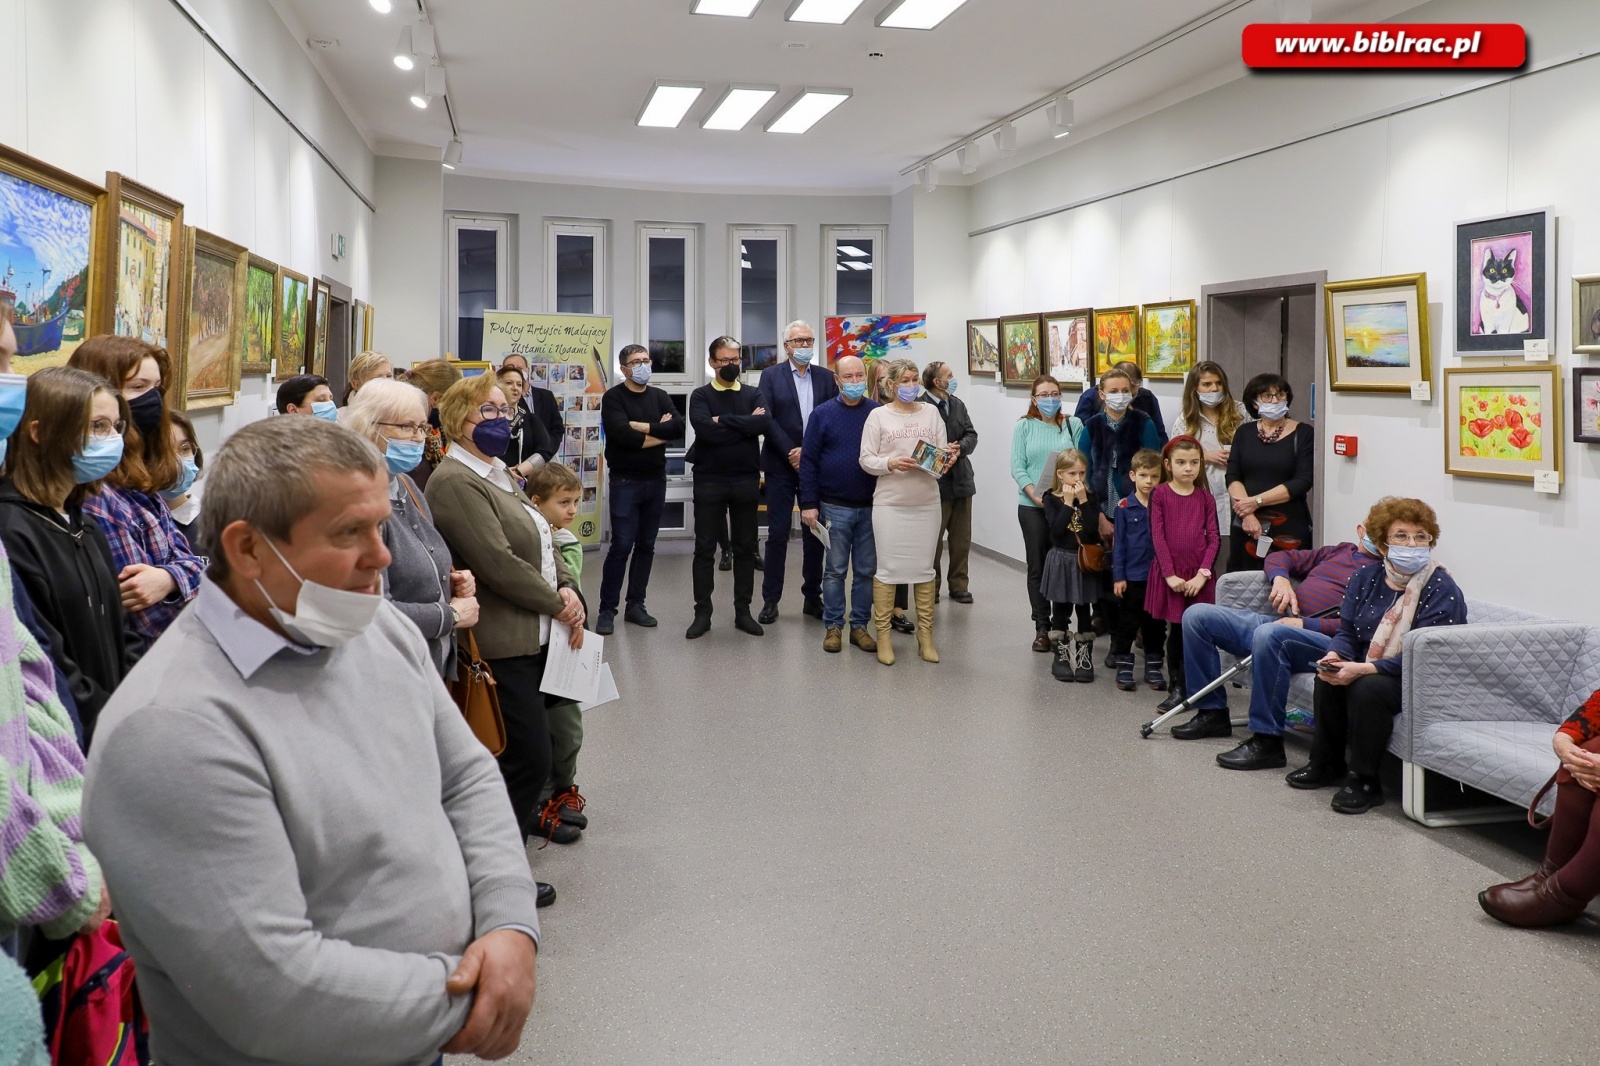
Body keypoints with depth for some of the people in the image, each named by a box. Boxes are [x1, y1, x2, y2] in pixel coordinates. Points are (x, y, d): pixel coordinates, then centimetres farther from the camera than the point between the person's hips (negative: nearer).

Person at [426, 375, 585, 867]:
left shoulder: (497, 475, 18)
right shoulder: (456, 482, -16)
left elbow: (542, 540, 19)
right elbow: (498, 563, -22)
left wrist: (567, 588, 1)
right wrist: (557, 605, -12)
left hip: (531, 639, 10)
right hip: (501, 647, -10)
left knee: (527, 755, 16)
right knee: (529, 758, -5)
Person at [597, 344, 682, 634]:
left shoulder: (660, 397, 10)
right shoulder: (613, 397, -5)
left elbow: (679, 427, -7)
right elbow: (623, 435, -20)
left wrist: (643, 427, -16)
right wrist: (661, 432, -10)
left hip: (656, 480, 5)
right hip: (625, 481, -5)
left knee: (646, 546, 9)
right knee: (621, 546, -8)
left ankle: (635, 605, 18)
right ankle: (607, 610, 0)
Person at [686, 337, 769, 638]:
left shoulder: (753, 394, 7)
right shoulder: (701, 396, 1)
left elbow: (764, 422, -14)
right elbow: (704, 429, -18)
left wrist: (724, 420, -15)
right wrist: (746, 424, -12)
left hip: (746, 480, 2)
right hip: (709, 480, -2)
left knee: (745, 547, 8)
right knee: (705, 548, 3)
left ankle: (743, 611, 18)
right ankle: (702, 613, 11)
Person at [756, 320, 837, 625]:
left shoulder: (826, 377, 7)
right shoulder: (771, 375, 2)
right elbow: (767, 419, -7)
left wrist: (807, 450, -11)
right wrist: (791, 454, -13)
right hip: (781, 465, -2)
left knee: (815, 532, 7)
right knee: (778, 534, -1)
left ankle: (812, 597, 16)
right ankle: (770, 600, 6)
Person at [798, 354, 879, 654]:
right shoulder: (822, 414, -1)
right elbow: (809, 460, -1)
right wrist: (808, 504, -6)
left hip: (871, 506, 1)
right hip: (835, 506, -1)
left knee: (866, 571, 7)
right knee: (835, 570, 6)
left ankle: (860, 626, 18)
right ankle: (833, 626, 15)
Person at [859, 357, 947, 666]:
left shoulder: (931, 412, 9)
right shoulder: (878, 415, 1)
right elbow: (866, 459, -2)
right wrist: (890, 463, -18)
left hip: (927, 502, 3)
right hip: (890, 503, -2)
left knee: (924, 568, 7)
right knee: (888, 568, 0)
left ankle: (925, 635, 16)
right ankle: (883, 635, 10)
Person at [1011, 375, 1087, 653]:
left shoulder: (1073, 425, 4)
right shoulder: (1024, 426, 3)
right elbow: (1017, 467, -2)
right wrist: (1035, 495, -15)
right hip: (1032, 506, 0)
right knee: (1037, 567, 4)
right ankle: (1042, 628, 11)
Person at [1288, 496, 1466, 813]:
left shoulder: (1442, 590, -16)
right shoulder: (1366, 579, 4)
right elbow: (1348, 632, 8)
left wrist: (1363, 669, -34)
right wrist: (1336, 656, -17)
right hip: (1367, 669, 6)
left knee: (1368, 688, -32)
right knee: (1328, 678, -21)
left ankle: (1364, 782, -17)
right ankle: (1327, 763, 0)